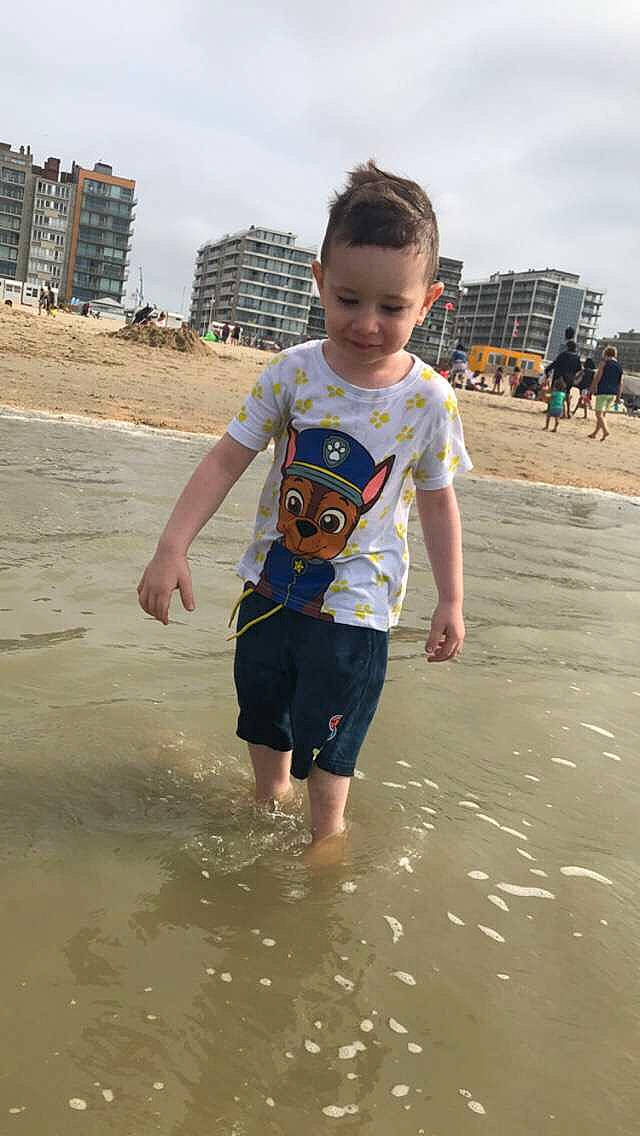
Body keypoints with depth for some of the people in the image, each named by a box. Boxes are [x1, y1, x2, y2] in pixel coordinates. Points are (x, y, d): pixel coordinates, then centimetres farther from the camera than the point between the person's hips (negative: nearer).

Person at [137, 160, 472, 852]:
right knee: (261, 710, 22)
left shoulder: (428, 400, -14)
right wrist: (173, 547, -17)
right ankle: (268, 798, 50)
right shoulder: (293, 372, -12)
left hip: (353, 604, -3)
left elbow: (437, 502, -2)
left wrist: (450, 601, 1)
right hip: (271, 582, 3)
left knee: (329, 737, 8)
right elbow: (227, 460, -9)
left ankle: (326, 832, 35)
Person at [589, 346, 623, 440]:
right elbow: (620, 383, 11)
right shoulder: (619, 366, 13)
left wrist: (593, 387, -5)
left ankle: (605, 431, -24)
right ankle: (595, 433, 18)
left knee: (599, 413, -7)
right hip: (613, 393, 6)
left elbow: (598, 376, -9)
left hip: (603, 392, -6)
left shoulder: (604, 362, -3)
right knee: (603, 414, 14)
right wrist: (618, 396, 13)